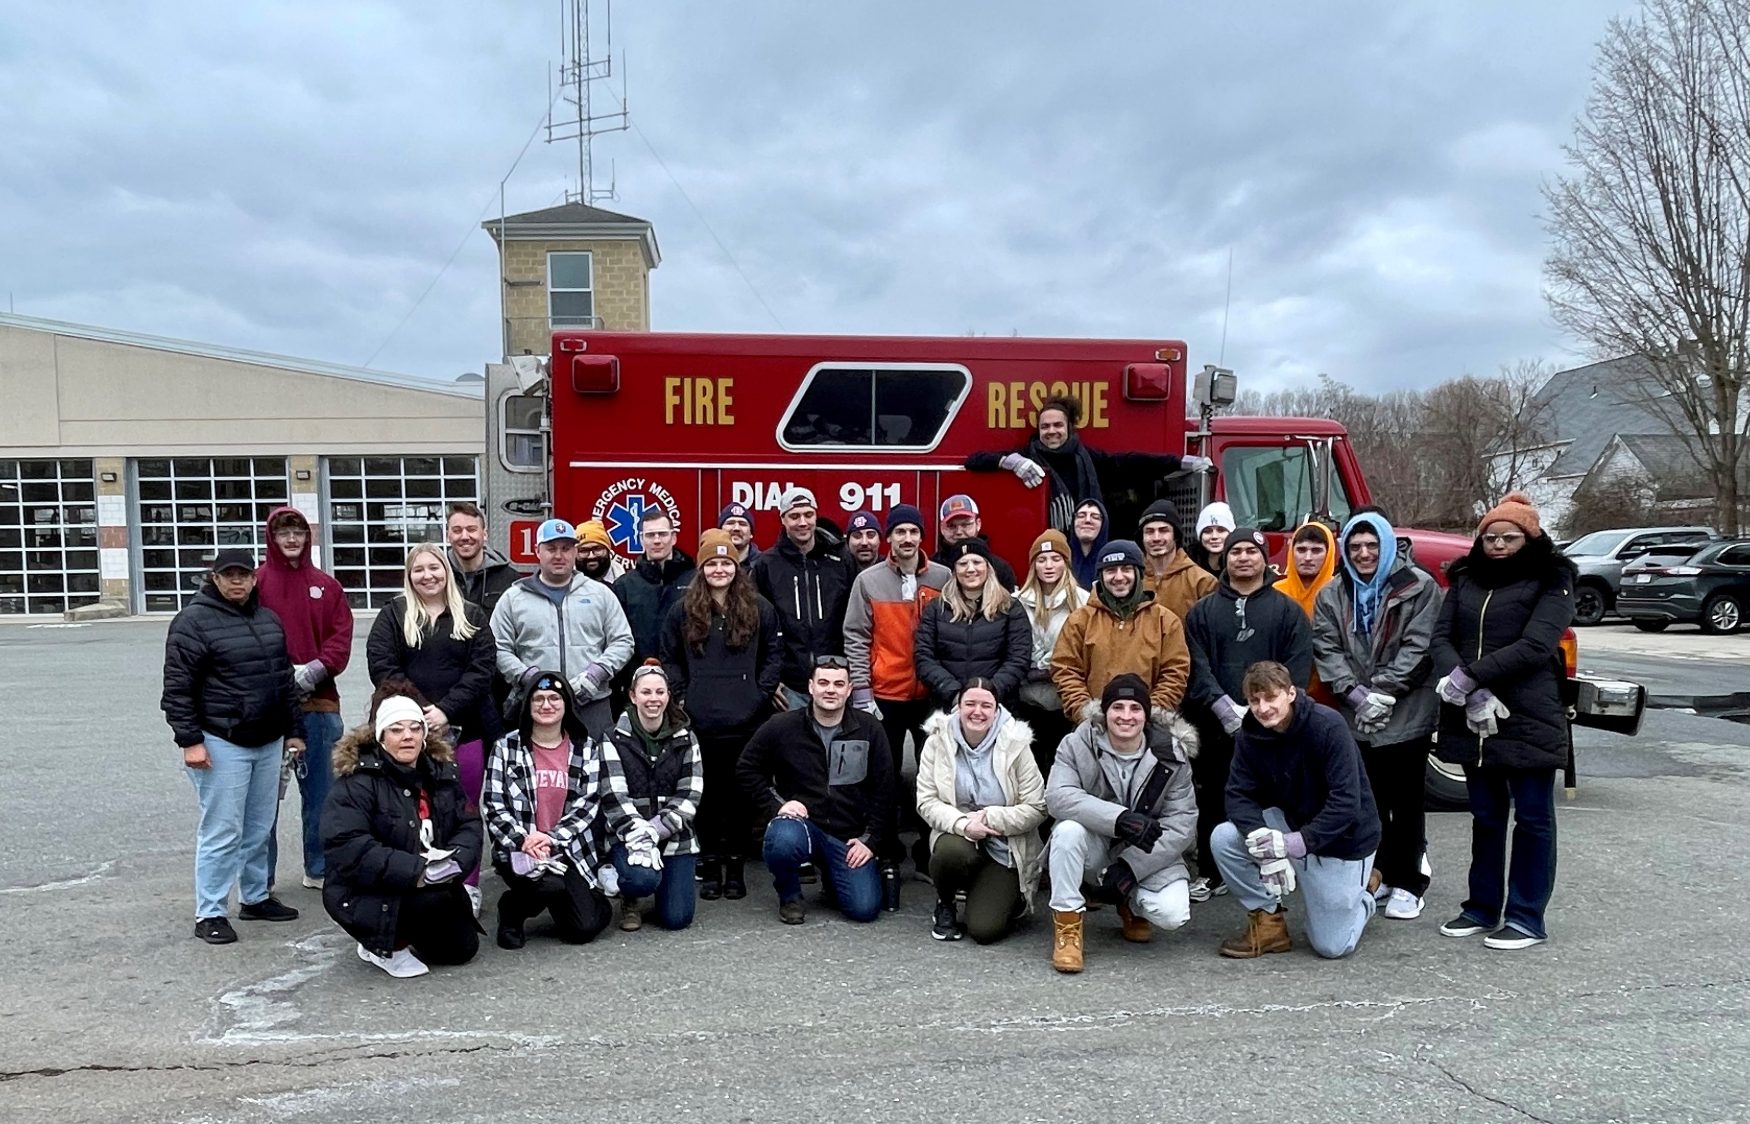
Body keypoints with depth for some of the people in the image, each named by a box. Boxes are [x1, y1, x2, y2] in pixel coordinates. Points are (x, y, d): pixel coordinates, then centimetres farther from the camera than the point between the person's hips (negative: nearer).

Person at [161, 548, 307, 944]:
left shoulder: (268, 618, 13)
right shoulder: (195, 620, -8)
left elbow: (285, 678, 19)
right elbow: (178, 687, -11)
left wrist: (293, 729, 17)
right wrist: (190, 740, -15)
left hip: (269, 741, 7)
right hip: (221, 743, -7)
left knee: (260, 828, 15)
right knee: (221, 831, -3)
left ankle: (256, 897, 28)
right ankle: (210, 914, 7)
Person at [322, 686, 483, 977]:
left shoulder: (441, 771, 4)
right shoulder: (357, 781, -16)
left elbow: (469, 825, 4)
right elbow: (346, 848, -27)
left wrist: (456, 860, -19)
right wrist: (415, 870, -31)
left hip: (432, 885, 7)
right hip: (364, 895, -7)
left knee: (461, 948, 2)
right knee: (435, 901, -30)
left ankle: (403, 936, 26)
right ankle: (382, 945, -2)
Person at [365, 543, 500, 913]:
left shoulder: (472, 616, 9)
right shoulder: (393, 614, 8)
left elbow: (482, 668, -2)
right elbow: (380, 665, -3)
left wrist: (447, 710, -13)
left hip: (465, 728, 1)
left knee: (465, 809, 5)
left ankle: (469, 886, 15)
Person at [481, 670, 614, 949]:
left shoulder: (585, 748, 4)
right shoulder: (506, 747, 0)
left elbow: (588, 804, -2)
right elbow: (492, 804, -3)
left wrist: (552, 838, -16)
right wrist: (522, 840, -17)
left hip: (571, 849, 2)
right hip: (519, 849, -1)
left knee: (584, 930, -11)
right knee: (551, 885, -33)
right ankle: (513, 908, 1)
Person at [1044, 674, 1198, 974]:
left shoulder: (1170, 755, -8)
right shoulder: (1079, 744, -12)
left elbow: (1182, 822, -12)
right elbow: (1058, 796, -27)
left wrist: (1130, 865, -23)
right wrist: (1120, 818, -41)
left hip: (1149, 856, 1)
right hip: (1095, 848, -1)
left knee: (1172, 914, -24)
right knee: (1068, 829, -33)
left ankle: (1132, 905, 15)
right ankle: (1067, 926, -16)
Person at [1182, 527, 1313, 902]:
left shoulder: (1288, 610, 7)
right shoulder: (1202, 612, 10)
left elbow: (1297, 667, -2)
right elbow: (1196, 667, 0)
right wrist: (1224, 707, -14)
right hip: (1216, 727, 2)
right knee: (1213, 801, 8)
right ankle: (1209, 874, 20)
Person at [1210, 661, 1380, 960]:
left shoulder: (1328, 726, -26)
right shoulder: (1249, 736, -11)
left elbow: (1346, 803, -29)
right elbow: (1239, 795, -12)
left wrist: (1297, 843, -35)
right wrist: (1260, 838, -32)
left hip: (1344, 838, -4)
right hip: (1291, 822, 5)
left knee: (1331, 946, -1)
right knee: (1223, 838, -22)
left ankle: (1363, 888, 29)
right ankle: (1268, 922, -2)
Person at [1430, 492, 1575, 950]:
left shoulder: (1551, 581, -3)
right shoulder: (1465, 579, 12)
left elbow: (1534, 646, -16)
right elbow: (1441, 637, 2)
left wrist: (1469, 676, -20)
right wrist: (1469, 692, -14)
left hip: (1529, 720, -5)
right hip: (1473, 721, 5)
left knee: (1532, 818, 5)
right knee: (1485, 817, 15)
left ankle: (1526, 918, 14)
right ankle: (1482, 907, 25)